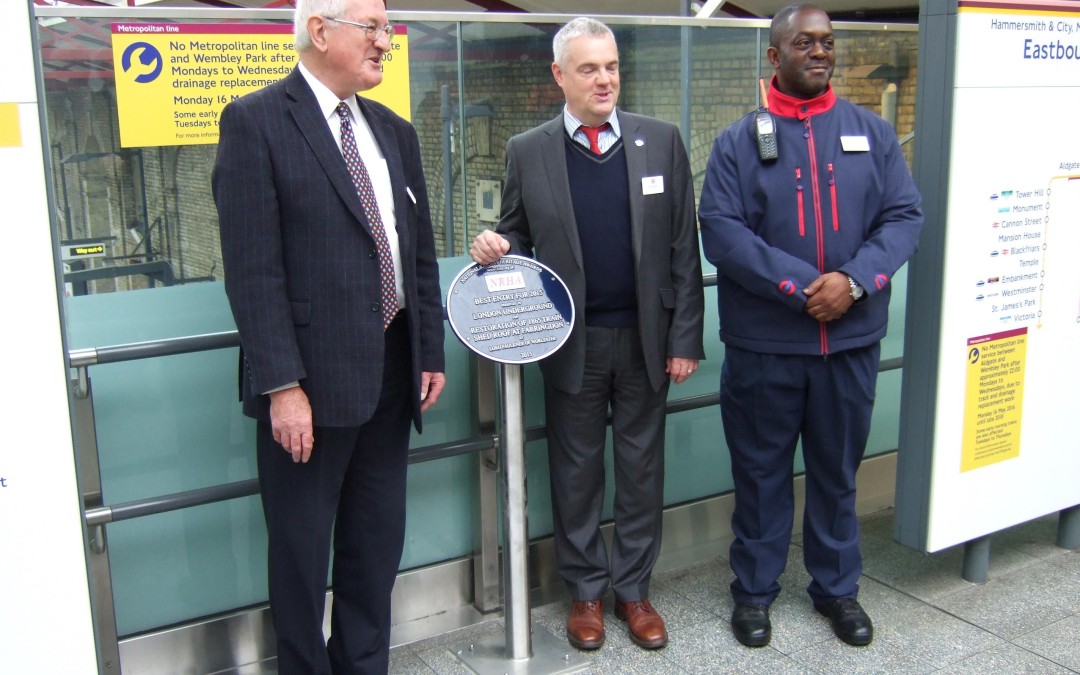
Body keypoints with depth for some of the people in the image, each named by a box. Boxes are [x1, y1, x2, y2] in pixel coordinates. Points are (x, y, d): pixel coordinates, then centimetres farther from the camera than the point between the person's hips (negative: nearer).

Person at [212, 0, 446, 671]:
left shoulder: (395, 130, 13)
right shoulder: (256, 120, -8)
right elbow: (253, 269, -14)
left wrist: (431, 351, 11)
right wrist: (282, 385, -18)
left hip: (391, 374, 7)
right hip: (311, 378, -6)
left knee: (378, 541, 16)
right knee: (302, 548, 9)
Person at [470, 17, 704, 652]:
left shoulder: (661, 141, 0)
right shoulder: (527, 151, -1)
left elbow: (683, 247, -1)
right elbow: (519, 235, 9)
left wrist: (685, 336, -4)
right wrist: (496, 245, -16)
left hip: (646, 338, 1)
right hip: (572, 342, 0)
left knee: (642, 466, 11)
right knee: (577, 469, 11)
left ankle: (634, 588, 28)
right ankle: (587, 588, 28)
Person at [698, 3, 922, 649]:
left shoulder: (873, 133, 6)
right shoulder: (739, 141, -1)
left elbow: (904, 216, 0)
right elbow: (721, 231, -11)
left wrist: (852, 280, -17)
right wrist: (801, 285, -19)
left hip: (852, 338, 2)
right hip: (763, 343, -2)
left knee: (838, 470, 15)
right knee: (761, 471, 10)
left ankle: (838, 587, 33)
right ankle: (755, 590, 28)